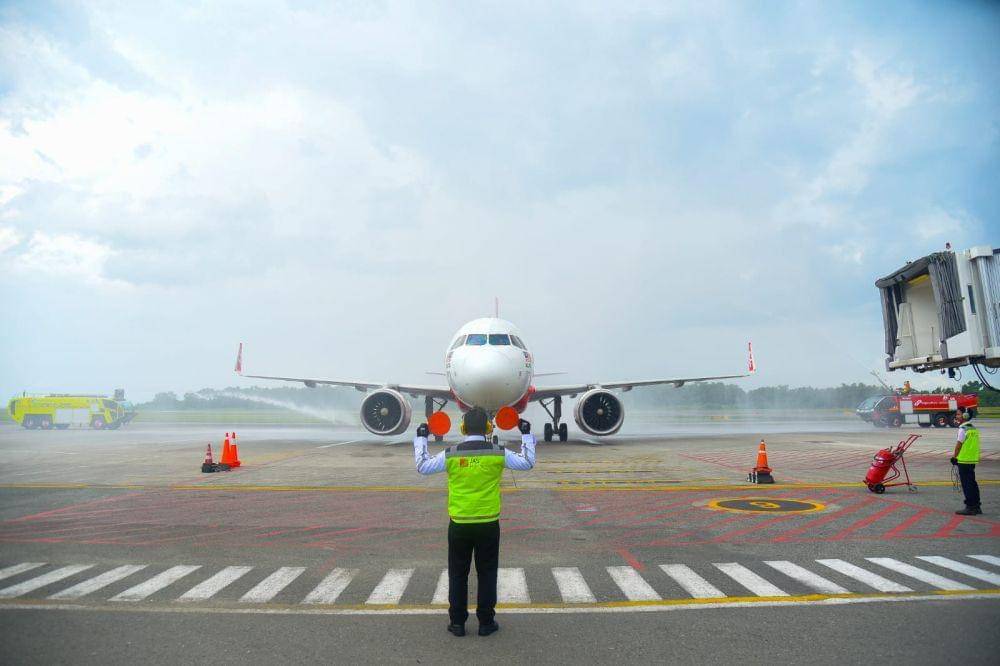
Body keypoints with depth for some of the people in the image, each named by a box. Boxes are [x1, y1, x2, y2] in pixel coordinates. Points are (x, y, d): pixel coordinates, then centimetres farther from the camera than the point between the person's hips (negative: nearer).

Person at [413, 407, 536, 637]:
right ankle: (486, 622, 21)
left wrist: (420, 439, 16)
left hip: (459, 525, 0)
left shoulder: (450, 454, -8)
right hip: (488, 524, 0)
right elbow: (528, 462, 5)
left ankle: (457, 622, 22)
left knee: (458, 575, 14)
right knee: (487, 574, 14)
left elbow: (422, 466, 5)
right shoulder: (499, 453, -9)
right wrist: (526, 435, 16)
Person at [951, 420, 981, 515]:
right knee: (972, 483, 15)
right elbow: (972, 445, 14)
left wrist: (954, 457, -3)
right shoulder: (974, 429, 10)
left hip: (964, 461, -8)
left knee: (967, 485, -2)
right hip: (973, 460, 8)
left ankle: (970, 507, 2)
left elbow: (959, 444, -14)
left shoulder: (963, 429, -15)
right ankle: (976, 506, 21)